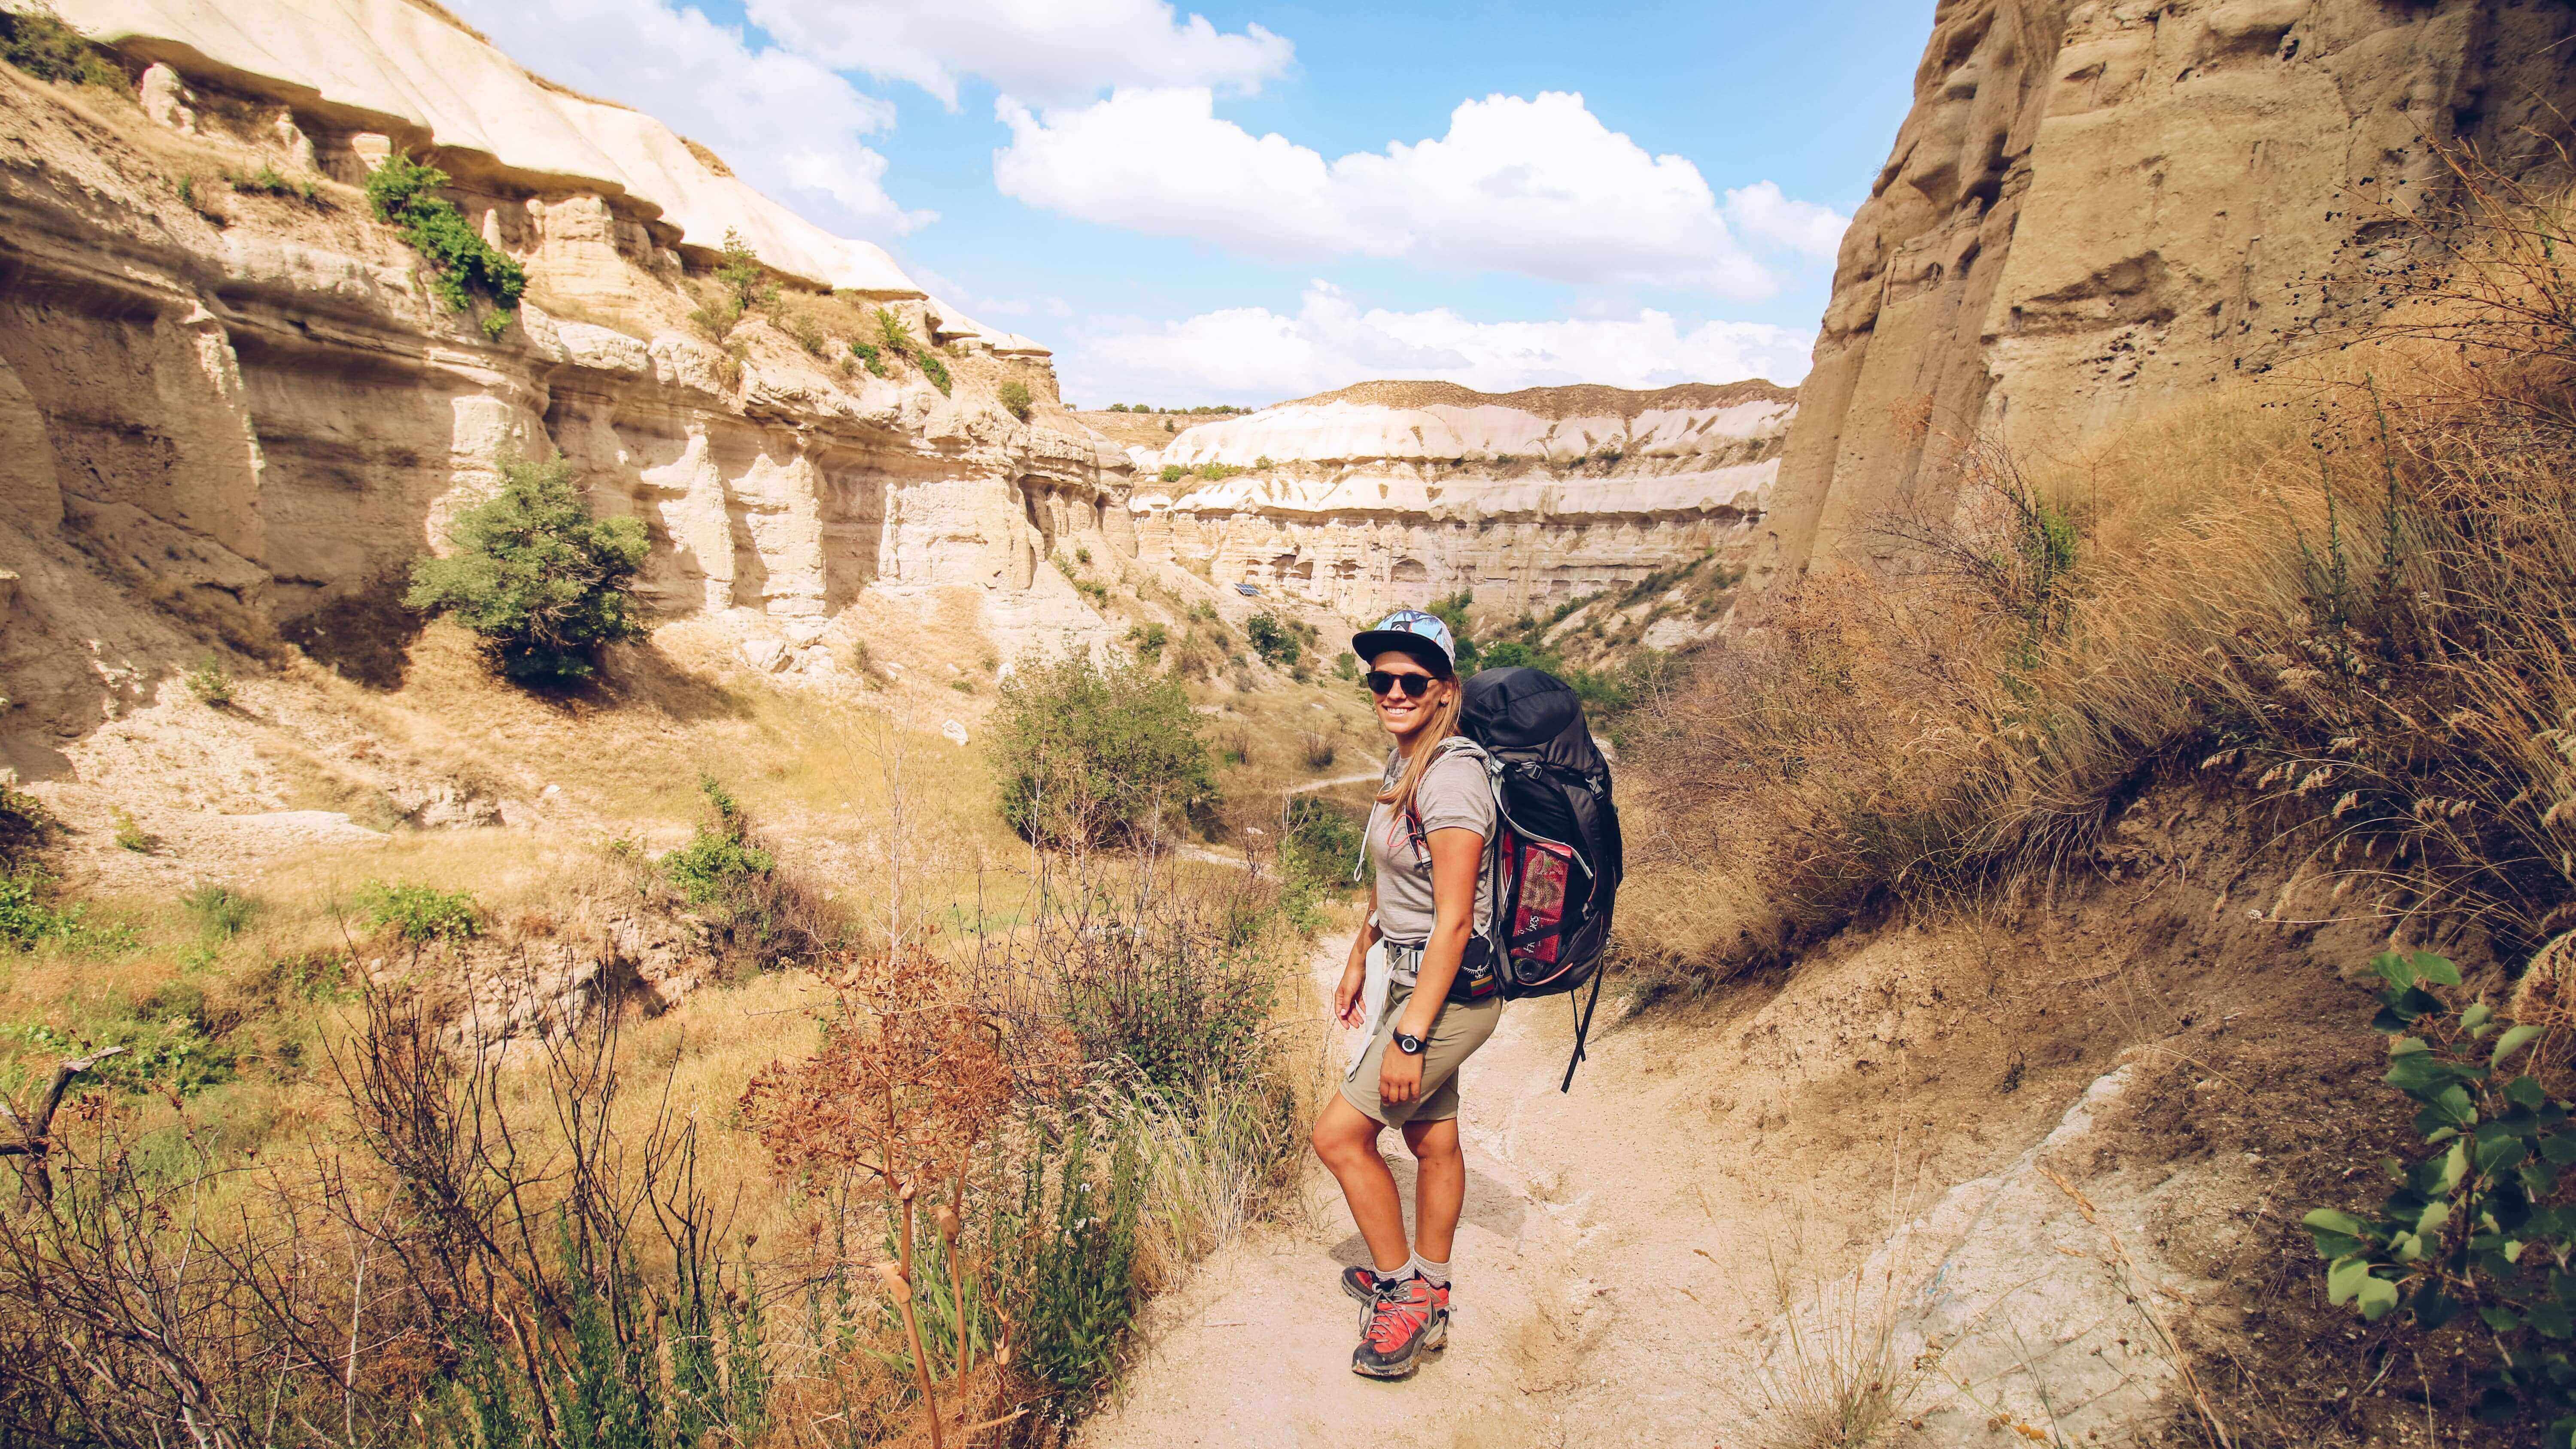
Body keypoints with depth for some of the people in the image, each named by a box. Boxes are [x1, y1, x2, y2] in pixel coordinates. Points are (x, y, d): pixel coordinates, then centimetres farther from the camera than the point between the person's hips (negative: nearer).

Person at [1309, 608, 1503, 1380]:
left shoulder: (1451, 778, -24)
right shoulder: (1404, 763, 6)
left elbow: (1453, 921, -25)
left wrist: (1410, 1036, -23)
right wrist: (1359, 960, 22)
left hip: (1453, 991, -9)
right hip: (1414, 977, 9)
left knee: (1339, 1133, -4)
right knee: (1432, 1140, 20)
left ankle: (1403, 1291, 15)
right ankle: (1428, 1297, 36)